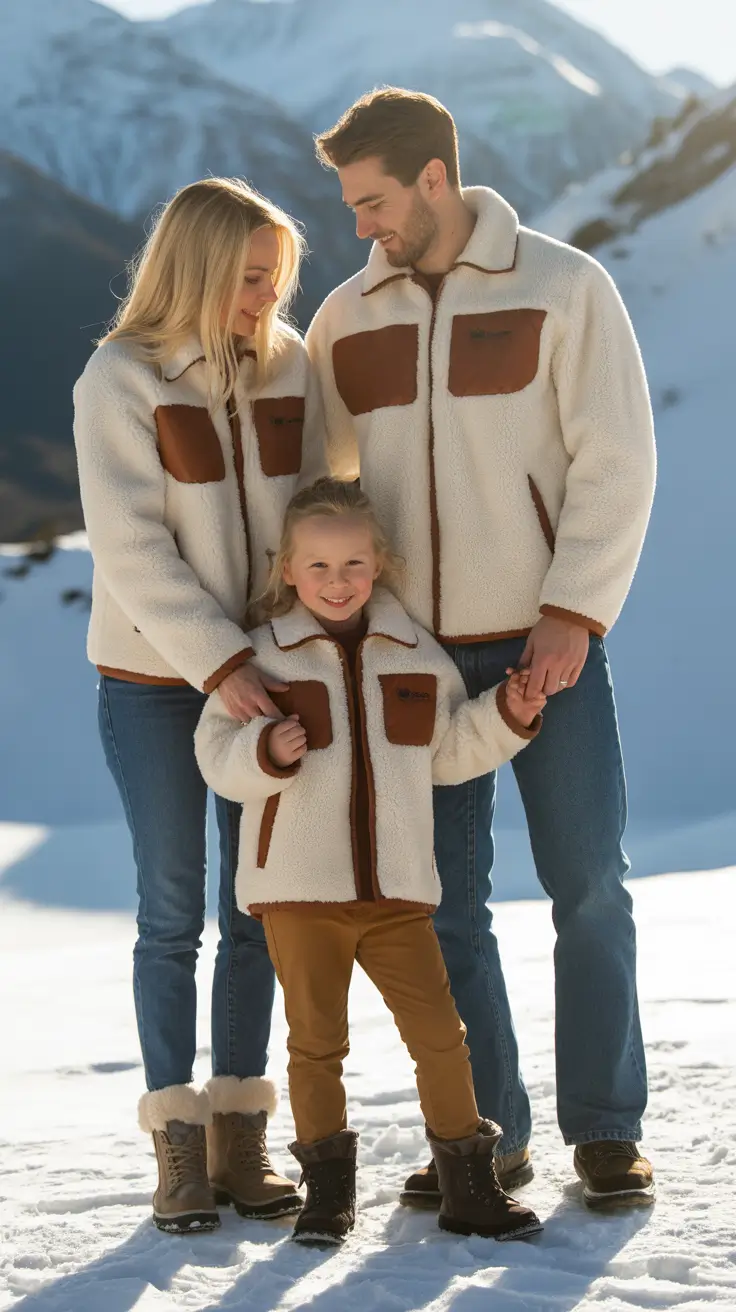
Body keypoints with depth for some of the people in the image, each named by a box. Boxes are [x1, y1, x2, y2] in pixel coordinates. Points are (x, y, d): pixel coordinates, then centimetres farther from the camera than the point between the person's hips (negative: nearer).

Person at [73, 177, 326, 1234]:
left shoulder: (289, 369, 1)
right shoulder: (119, 382, -11)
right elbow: (131, 550, -17)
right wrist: (218, 664, -24)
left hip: (266, 674, 4)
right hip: (153, 679, -4)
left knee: (257, 909, 6)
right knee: (173, 913, 2)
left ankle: (239, 1136, 16)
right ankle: (178, 1147, 10)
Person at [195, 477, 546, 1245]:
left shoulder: (417, 656, 7)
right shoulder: (264, 659, -3)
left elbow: (447, 752, 16)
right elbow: (219, 758, -5)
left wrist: (506, 717, 2)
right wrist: (266, 751, -25)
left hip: (396, 892, 2)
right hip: (296, 892, -2)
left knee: (439, 1034, 0)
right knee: (316, 1042, 6)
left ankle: (469, 1186, 12)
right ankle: (328, 1193, 17)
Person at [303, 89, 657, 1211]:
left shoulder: (563, 286, -5)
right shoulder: (346, 320, 7)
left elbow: (617, 463, -8)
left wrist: (573, 613, -16)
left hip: (549, 638, -3)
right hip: (418, 652, 4)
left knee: (588, 887, 0)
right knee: (443, 906, 5)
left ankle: (606, 1129, 12)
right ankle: (487, 1134, 16)